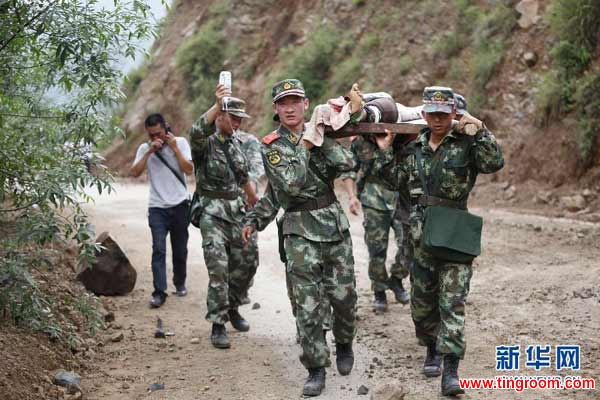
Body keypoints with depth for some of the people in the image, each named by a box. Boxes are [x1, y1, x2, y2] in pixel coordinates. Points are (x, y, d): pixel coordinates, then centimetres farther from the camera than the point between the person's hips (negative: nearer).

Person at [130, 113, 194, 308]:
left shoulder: (180, 142, 2)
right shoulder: (144, 149, 5)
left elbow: (189, 169, -7)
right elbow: (135, 172, -9)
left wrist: (174, 148, -12)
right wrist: (150, 151, -14)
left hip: (179, 205, 1)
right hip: (157, 207, 0)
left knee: (180, 249, 11)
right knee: (159, 249, -12)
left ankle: (180, 284, 31)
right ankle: (159, 292, -14)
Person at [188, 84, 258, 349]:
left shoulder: (235, 143, 13)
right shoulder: (205, 142, -8)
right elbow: (196, 131, -34)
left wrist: (255, 203, 34)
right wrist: (217, 105, -48)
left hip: (236, 211, 7)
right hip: (213, 214, -7)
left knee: (243, 265, 11)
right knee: (218, 270, -11)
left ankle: (232, 309, 33)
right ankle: (218, 325, -5)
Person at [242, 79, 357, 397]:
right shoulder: (271, 145, -3)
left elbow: (347, 163, -6)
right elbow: (291, 184, -18)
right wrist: (304, 146, -11)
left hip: (335, 224, 4)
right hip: (301, 230, -3)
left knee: (344, 296, 8)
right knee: (308, 304, -5)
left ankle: (344, 344, 34)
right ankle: (316, 368, 6)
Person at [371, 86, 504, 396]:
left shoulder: (465, 143, -5)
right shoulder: (415, 147, 10)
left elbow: (494, 163, -19)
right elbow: (400, 179, 20)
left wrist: (480, 132, -25)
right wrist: (384, 152, 14)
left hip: (454, 233, -5)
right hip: (421, 233, 5)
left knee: (452, 301, -9)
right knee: (422, 298, 14)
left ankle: (450, 370, -11)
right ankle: (432, 350, 35)